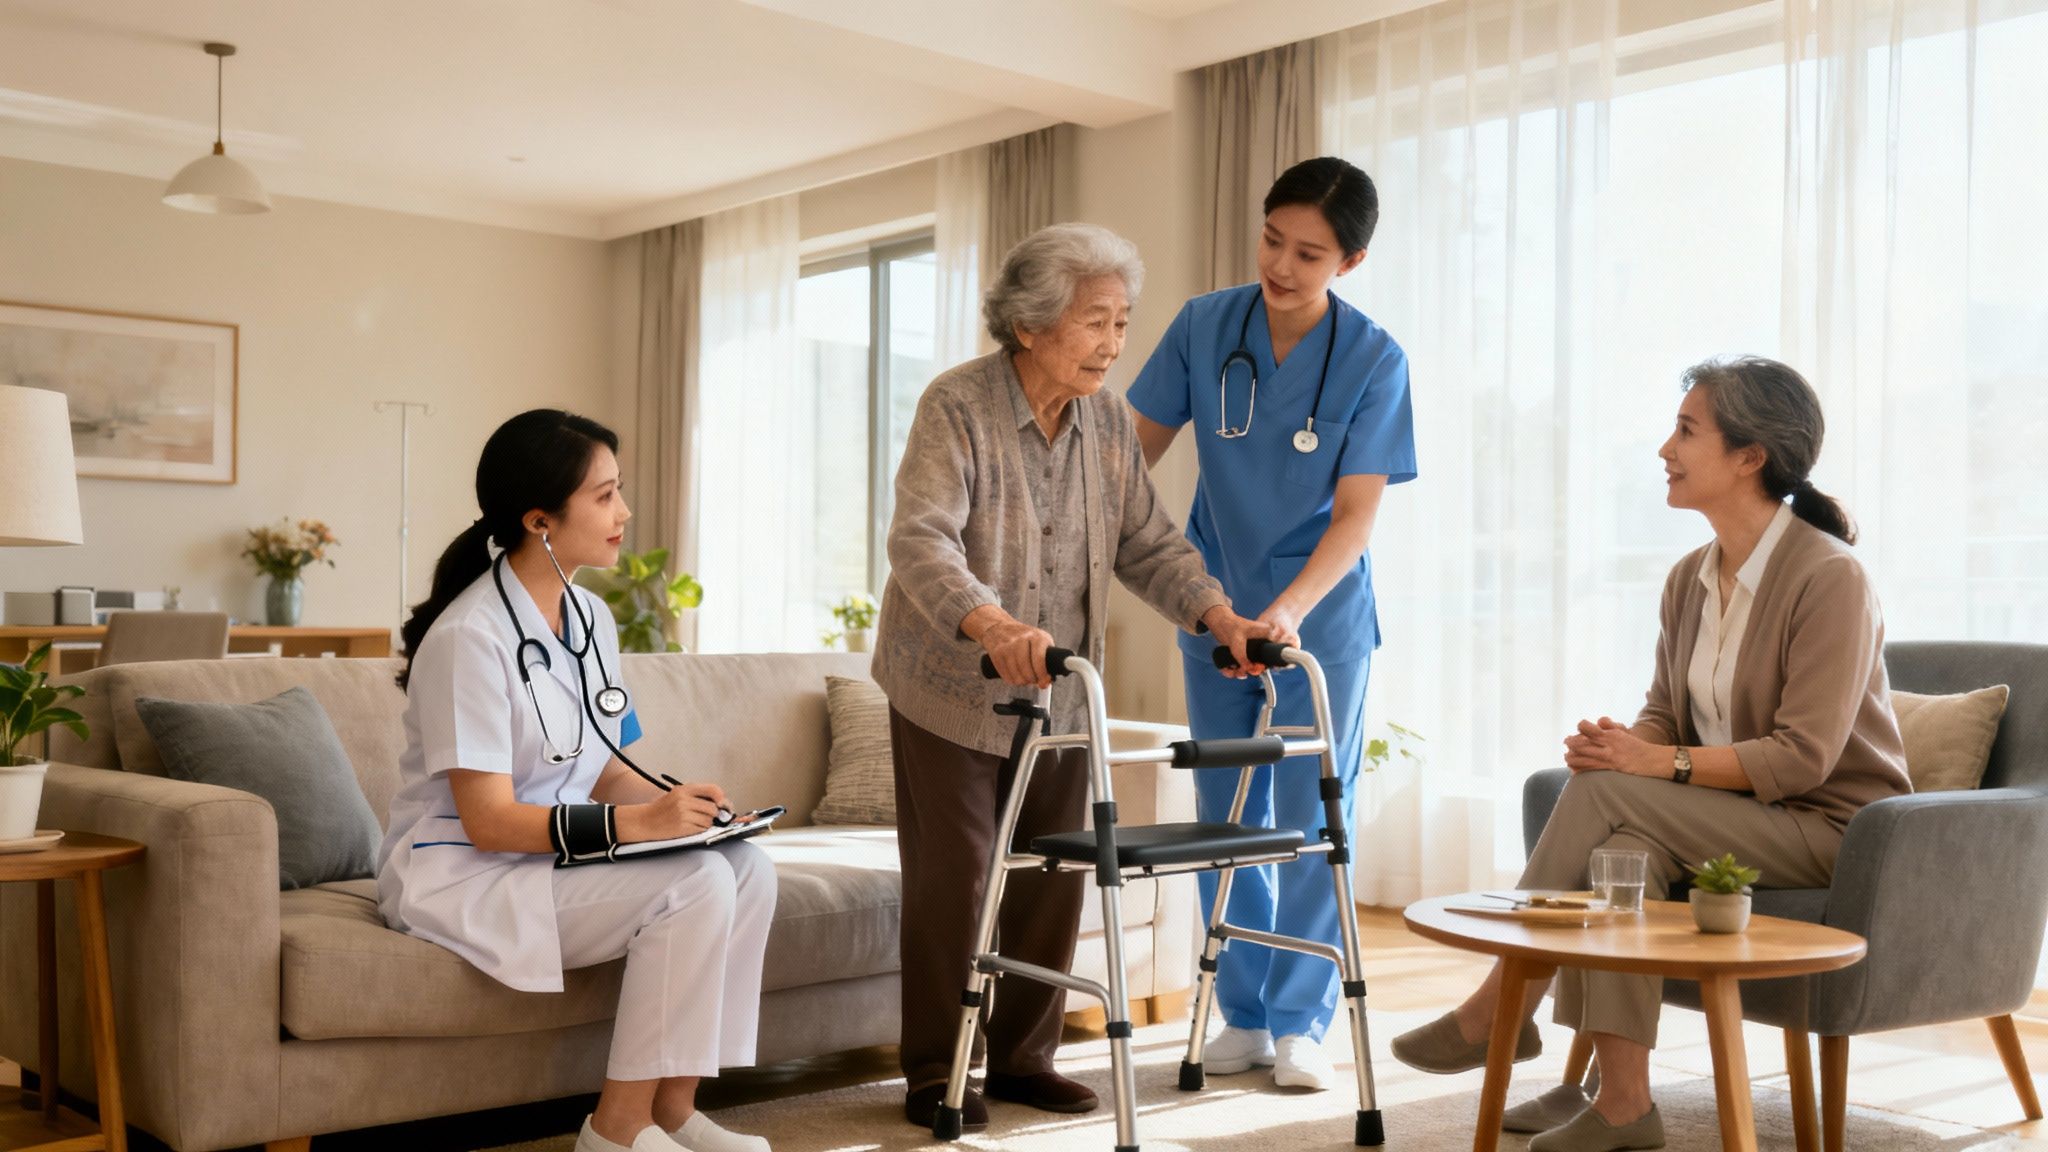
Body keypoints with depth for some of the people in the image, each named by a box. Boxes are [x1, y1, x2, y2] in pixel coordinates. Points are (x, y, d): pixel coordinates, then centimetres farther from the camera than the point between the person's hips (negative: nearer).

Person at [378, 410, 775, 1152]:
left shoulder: (591, 619, 7)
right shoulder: (470, 636, -19)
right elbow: (488, 821, -21)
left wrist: (674, 802, -10)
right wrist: (634, 822, -28)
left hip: (555, 857, 8)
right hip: (460, 872, -8)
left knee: (746, 867, -13)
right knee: (693, 886, -25)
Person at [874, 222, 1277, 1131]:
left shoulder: (1108, 423, 1)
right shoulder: (958, 407, -17)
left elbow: (1147, 544, 5)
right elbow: (921, 542, -29)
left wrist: (1223, 617, -12)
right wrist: (993, 626, -47)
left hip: (1057, 694, 6)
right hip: (951, 691, -5)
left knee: (1053, 878, 10)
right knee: (953, 879, 0)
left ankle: (1022, 1055, 26)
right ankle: (936, 1073, 14)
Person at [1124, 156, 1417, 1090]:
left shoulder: (1373, 361, -13)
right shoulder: (1204, 326, -6)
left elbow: (1355, 514, -17)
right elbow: (1138, 449, 1)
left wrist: (1287, 612, -30)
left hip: (1321, 612, -3)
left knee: (1310, 819, 0)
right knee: (1228, 819, 9)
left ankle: (1300, 1024, 12)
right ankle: (1243, 1016, 21)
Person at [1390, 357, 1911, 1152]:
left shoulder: (1829, 578, -17)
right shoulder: (1689, 578, 7)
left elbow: (1801, 758, -21)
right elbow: (1664, 713, 10)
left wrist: (1663, 763, -26)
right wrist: (1619, 743, -13)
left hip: (1831, 824, -6)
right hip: (1734, 813, 6)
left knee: (1606, 795, -25)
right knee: (1624, 841, -28)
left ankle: (1497, 1012, -14)